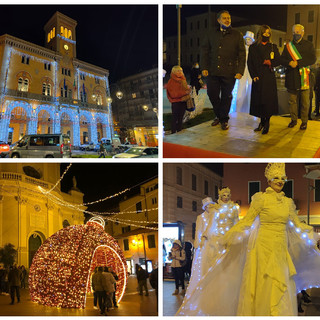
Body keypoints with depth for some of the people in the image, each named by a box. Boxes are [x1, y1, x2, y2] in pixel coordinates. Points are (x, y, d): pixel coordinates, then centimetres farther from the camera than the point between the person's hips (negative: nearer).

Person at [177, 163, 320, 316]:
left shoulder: (288, 202, 11)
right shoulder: (261, 199, -4)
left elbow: (297, 224, 21)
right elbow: (246, 221, -4)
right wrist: (228, 236, -10)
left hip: (282, 250, 5)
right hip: (265, 247, -5)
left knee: (283, 288, 5)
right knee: (265, 285, -3)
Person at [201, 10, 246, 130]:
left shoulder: (237, 35, 7)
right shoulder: (211, 35, 11)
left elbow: (242, 54, 3)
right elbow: (204, 51, 12)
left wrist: (240, 71, -6)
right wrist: (204, 68, 0)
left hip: (229, 73, -2)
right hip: (213, 71, 2)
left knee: (226, 97, 3)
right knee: (212, 94, 4)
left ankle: (224, 120, 18)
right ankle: (218, 116, 26)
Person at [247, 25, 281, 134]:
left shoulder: (273, 47, 11)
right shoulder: (253, 47, 8)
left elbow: (278, 60, 9)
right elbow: (250, 63, 5)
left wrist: (271, 62, -11)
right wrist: (254, 76, -6)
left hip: (269, 77, 0)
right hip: (258, 77, 1)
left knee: (269, 99, -7)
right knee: (258, 100, -1)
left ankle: (267, 122, -2)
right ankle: (262, 121, 10)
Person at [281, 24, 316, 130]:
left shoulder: (309, 45, 5)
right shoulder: (288, 46, 13)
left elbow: (312, 59, -6)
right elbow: (282, 60, 8)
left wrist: (298, 63, -17)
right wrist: (289, 63, -15)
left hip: (303, 77, -2)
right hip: (291, 77, 3)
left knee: (304, 101, -1)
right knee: (292, 101, 7)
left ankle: (304, 121, 7)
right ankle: (293, 120, 18)